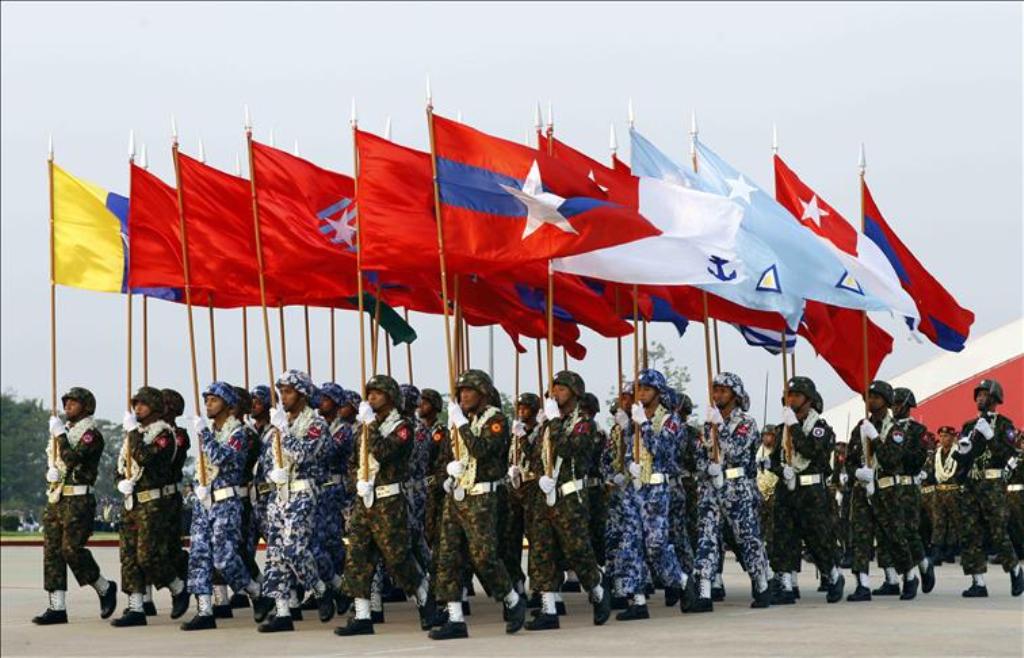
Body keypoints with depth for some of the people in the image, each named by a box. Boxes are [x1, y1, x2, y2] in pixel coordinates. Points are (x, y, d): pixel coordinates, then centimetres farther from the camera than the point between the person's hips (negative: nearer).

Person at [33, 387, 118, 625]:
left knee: (71, 549, -13)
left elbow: (72, 458, -21)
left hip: (78, 500, -8)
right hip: (55, 498, 8)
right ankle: (57, 608, 4)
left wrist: (60, 434, -14)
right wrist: (51, 471, 4)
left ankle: (105, 589, 9)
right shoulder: (64, 430, 19)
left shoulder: (91, 434, -8)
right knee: (52, 551, 2)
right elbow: (52, 457, 26)